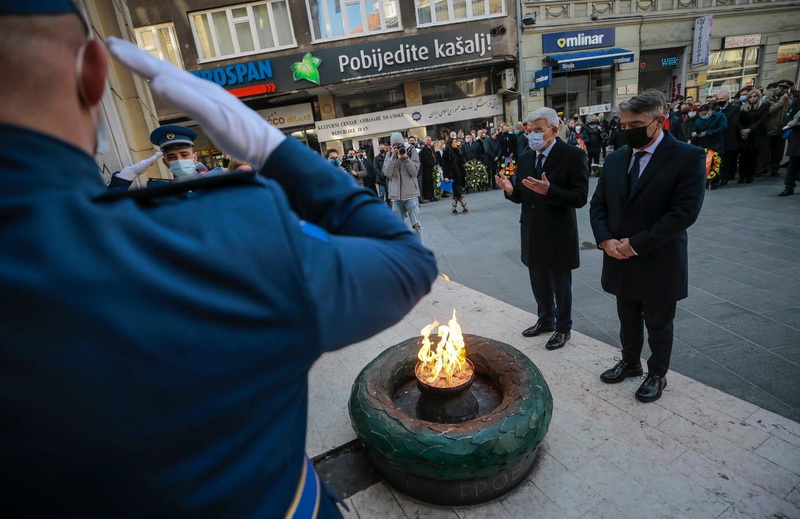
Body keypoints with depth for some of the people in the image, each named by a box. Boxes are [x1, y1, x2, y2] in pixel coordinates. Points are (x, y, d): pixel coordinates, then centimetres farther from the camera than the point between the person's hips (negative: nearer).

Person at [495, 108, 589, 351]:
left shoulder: (573, 156, -12)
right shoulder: (525, 158, 5)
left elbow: (580, 198, -18)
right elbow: (522, 197, 8)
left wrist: (549, 190, -32)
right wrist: (511, 190, -14)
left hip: (558, 236, -5)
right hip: (532, 235, 6)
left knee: (560, 286, 12)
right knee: (539, 284, 20)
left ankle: (563, 328, 33)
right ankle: (546, 320, 43)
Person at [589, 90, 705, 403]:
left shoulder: (688, 157, -11)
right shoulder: (615, 159, 6)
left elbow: (685, 212, -19)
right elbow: (598, 204, 6)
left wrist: (636, 243, -21)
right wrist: (605, 239, -11)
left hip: (658, 262, -4)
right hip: (620, 259, 5)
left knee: (658, 324, 14)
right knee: (628, 319, 21)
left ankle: (657, 375, 34)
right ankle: (630, 362, 42)